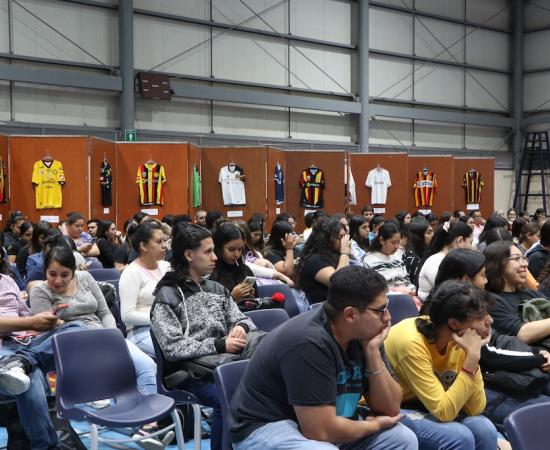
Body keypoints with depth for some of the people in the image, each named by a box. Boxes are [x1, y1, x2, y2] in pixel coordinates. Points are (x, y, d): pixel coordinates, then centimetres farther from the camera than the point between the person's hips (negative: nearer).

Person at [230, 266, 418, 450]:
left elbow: (390, 408, -2)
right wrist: (374, 425, -12)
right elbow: (321, 430, -30)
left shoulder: (363, 333, -4)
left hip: (321, 422, 8)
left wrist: (373, 351, -16)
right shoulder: (309, 343, -29)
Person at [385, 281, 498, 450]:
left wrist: (473, 356, -22)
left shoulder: (458, 341, -10)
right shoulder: (411, 342, -30)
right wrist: (472, 357, -32)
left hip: (426, 406, 6)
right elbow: (444, 411, -30)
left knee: (484, 429, -17)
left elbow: (475, 409, -12)